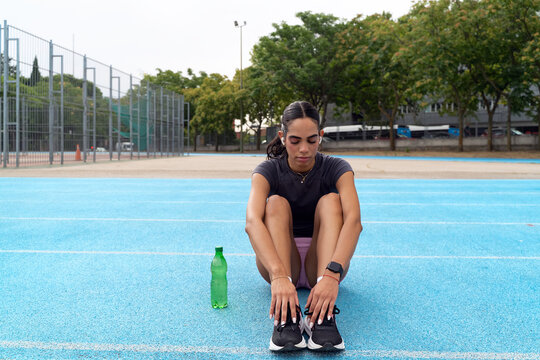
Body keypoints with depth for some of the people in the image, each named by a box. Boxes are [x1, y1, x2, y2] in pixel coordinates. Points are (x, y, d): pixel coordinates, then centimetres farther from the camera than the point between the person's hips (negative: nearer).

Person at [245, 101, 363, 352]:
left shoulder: (336, 168, -10)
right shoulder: (269, 170, -11)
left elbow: (354, 220, -30)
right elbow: (252, 221, -32)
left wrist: (332, 274, -48)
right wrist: (279, 275, -50)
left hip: (322, 262, 0)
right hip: (279, 263, 0)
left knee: (330, 201, -25)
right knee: (277, 204, -26)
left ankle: (321, 316, -40)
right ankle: (285, 316, -42)